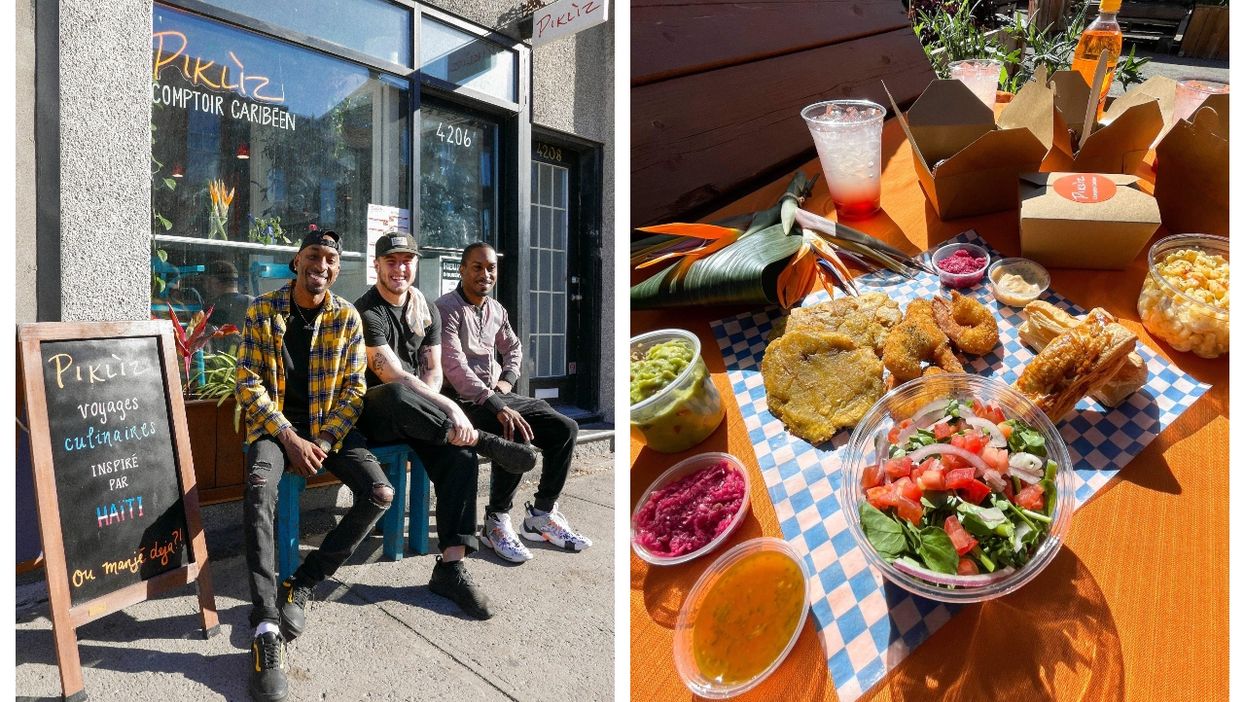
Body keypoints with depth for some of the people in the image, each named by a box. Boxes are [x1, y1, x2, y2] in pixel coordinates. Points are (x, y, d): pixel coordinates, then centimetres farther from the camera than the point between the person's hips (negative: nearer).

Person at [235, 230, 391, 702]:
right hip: (274, 423, -2)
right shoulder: (262, 310, -3)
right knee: (259, 489, -33)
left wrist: (323, 442, -14)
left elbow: (354, 390, -1)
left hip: (330, 425, 2)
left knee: (380, 494, -20)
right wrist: (291, 439, -18)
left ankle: (300, 586, -6)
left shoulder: (347, 317, -1)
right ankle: (266, 626, -29)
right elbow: (249, 384, -7)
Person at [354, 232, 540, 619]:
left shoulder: (425, 310, 11)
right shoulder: (366, 312, -11)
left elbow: (433, 371, 8)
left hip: (414, 416, 5)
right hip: (372, 412, -5)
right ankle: (482, 440, -24)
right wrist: (447, 408, -29)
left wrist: (426, 411, -12)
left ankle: (450, 567, -19)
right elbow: (393, 377, -22)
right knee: (400, 395, -41)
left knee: (461, 456, -23)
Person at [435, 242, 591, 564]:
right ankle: (496, 522, -11)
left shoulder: (496, 310, 13)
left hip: (498, 395, 8)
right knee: (516, 436, -33)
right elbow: (454, 365, -22)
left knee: (565, 428, -7)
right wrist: (496, 405, -30)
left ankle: (541, 514, 3)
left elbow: (513, 347, 30)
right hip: (466, 401, -7)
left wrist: (508, 378, 7)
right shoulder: (447, 308, -10)